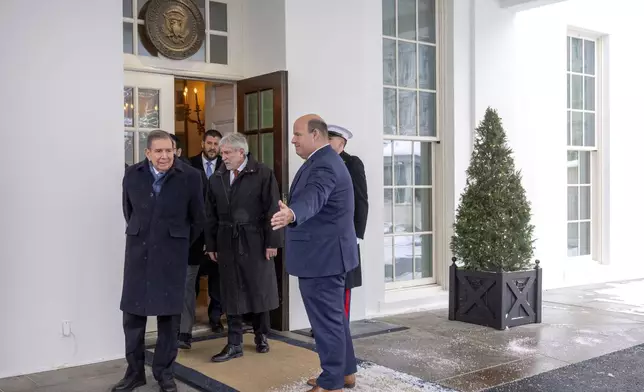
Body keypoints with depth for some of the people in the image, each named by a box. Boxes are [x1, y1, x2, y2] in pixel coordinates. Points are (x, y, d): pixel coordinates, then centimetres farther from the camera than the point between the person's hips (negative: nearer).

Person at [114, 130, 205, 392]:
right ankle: (135, 371, 21)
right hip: (138, 251, 2)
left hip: (172, 253, -2)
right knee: (132, 311, 6)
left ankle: (164, 370, 19)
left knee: (169, 313, 5)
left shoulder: (190, 177, -8)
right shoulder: (132, 174, 0)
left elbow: (197, 219, 3)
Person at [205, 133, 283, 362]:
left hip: (255, 242, -3)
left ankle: (261, 336, 28)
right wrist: (211, 244, 6)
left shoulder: (263, 174, -6)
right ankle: (234, 345, 13)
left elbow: (272, 210, -8)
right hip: (227, 243, 3)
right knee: (231, 293, 5)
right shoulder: (216, 178, 7)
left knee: (260, 290, 8)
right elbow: (211, 215, 9)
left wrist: (272, 241, -11)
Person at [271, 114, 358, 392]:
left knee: (326, 320, -1)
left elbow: (313, 198, -42)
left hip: (322, 254, -11)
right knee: (334, 316, 19)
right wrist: (291, 214, 43)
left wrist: (291, 215, -61)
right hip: (325, 252, 11)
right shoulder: (323, 160, 13)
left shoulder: (325, 165, -22)